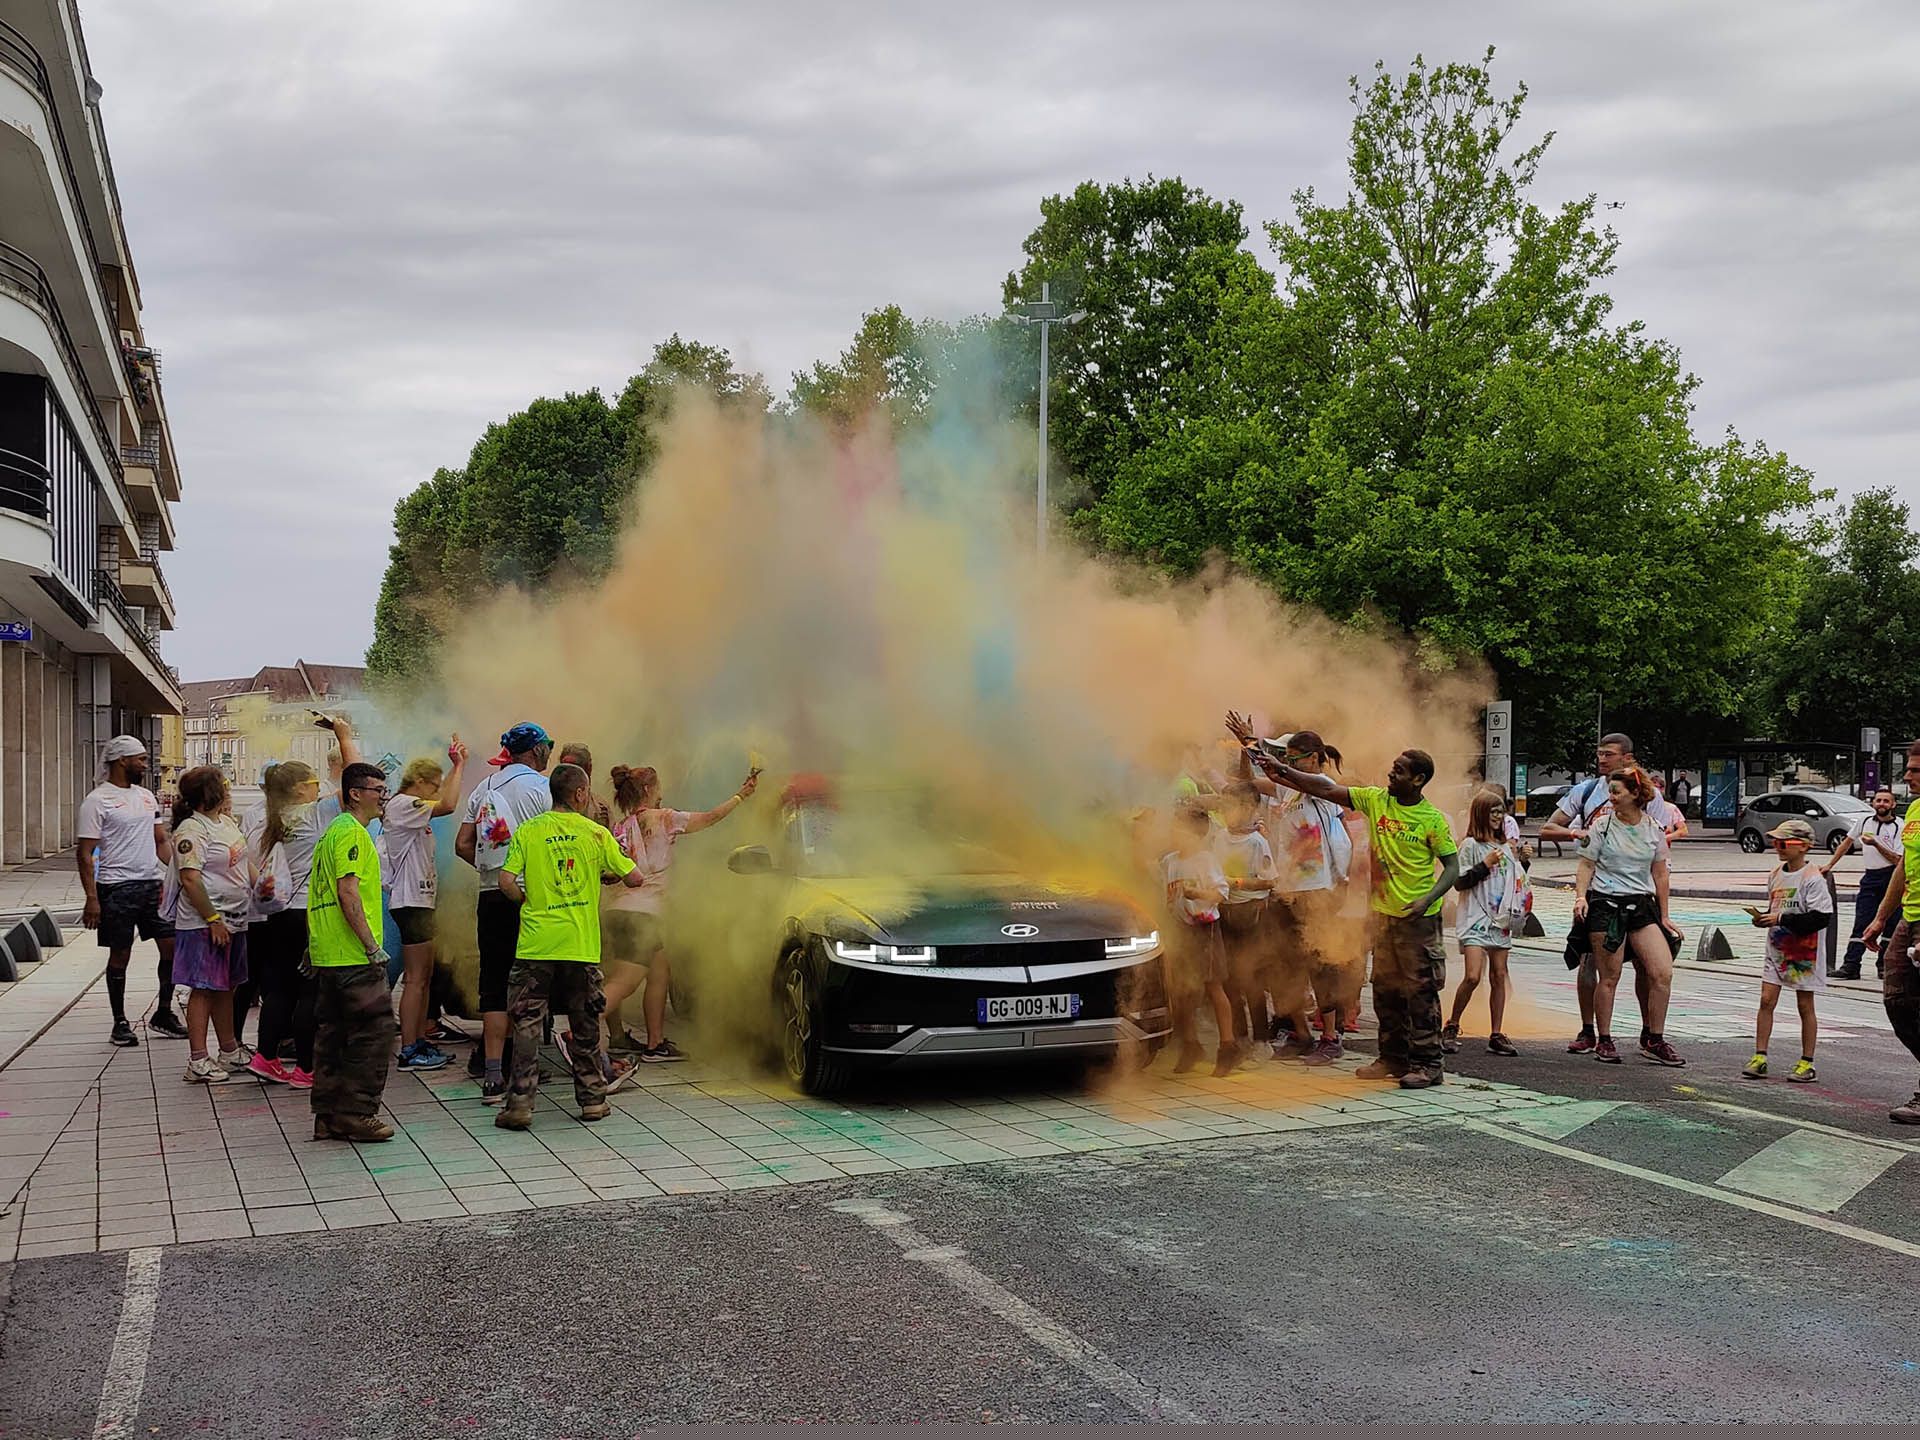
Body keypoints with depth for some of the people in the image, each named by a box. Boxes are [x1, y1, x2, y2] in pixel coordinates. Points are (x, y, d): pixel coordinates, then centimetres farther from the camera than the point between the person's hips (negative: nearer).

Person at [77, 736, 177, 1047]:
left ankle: (163, 1014, 18)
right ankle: (120, 1023, 14)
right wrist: (92, 898, -16)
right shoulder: (97, 800, -8)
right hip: (117, 889, -6)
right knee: (120, 955, 3)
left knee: (173, 945, 4)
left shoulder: (146, 796, 13)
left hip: (153, 884, 6)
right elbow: (85, 853, -10)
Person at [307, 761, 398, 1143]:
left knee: (332, 1034, 12)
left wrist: (312, 950, 26)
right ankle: (357, 1115, -2)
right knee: (375, 1030, -5)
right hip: (354, 955, -10)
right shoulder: (352, 833, -12)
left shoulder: (332, 832, 20)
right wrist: (373, 946, -20)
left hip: (327, 954, 10)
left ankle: (328, 1117, 16)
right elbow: (348, 894, -20)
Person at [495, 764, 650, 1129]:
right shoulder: (596, 833, 0)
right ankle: (592, 1099, 20)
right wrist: (604, 872, 22)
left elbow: (506, 882, -8)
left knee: (526, 1023, 4)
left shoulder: (527, 831, 1)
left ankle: (521, 1103, -1)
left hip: (535, 944, 0)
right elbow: (635, 879, 3)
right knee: (585, 1024, 12)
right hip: (581, 945, 0)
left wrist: (528, 902, 10)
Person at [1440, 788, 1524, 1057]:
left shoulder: (1506, 846, 14)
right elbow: (1459, 882, -10)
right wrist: (1485, 865, -15)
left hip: (1500, 919, 6)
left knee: (1499, 975, 4)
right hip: (1475, 919, -6)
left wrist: (1521, 861, 6)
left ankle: (1496, 1035, 10)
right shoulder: (1471, 845, -5)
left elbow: (1516, 882, 23)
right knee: (1473, 976, -15)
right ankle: (1451, 1027, 1)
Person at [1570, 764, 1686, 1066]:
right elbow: (1586, 865, 2)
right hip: (1605, 904, -3)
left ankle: (1653, 1041, 6)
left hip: (1641, 905, 3)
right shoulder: (1602, 826, 0)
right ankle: (1603, 1041, 12)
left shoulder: (1654, 829, 6)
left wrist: (1664, 916, 14)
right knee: (1610, 977, -1)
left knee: (1663, 973, -7)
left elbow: (1659, 874, 13)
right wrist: (1580, 896, -14)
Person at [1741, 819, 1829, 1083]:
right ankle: (1759, 1057, 3)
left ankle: (1807, 1063, 13)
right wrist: (1763, 918, 0)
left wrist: (1782, 919, -21)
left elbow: (1821, 917, -21)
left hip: (1804, 952, -6)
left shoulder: (1812, 878, -14)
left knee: (1805, 1005, 4)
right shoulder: (1775, 876, 8)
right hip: (1776, 949, 6)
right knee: (1766, 1000, 0)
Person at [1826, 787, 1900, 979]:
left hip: (1892, 877, -3)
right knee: (1861, 923, -4)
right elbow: (1847, 842, 18)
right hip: (1870, 877, 3)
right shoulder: (1865, 820, 6)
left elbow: (1897, 860, -12)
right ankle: (1851, 965, -9)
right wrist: (1830, 865, 18)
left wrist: (1876, 844, -21)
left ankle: (1884, 965, 13)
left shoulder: (1899, 827, -7)